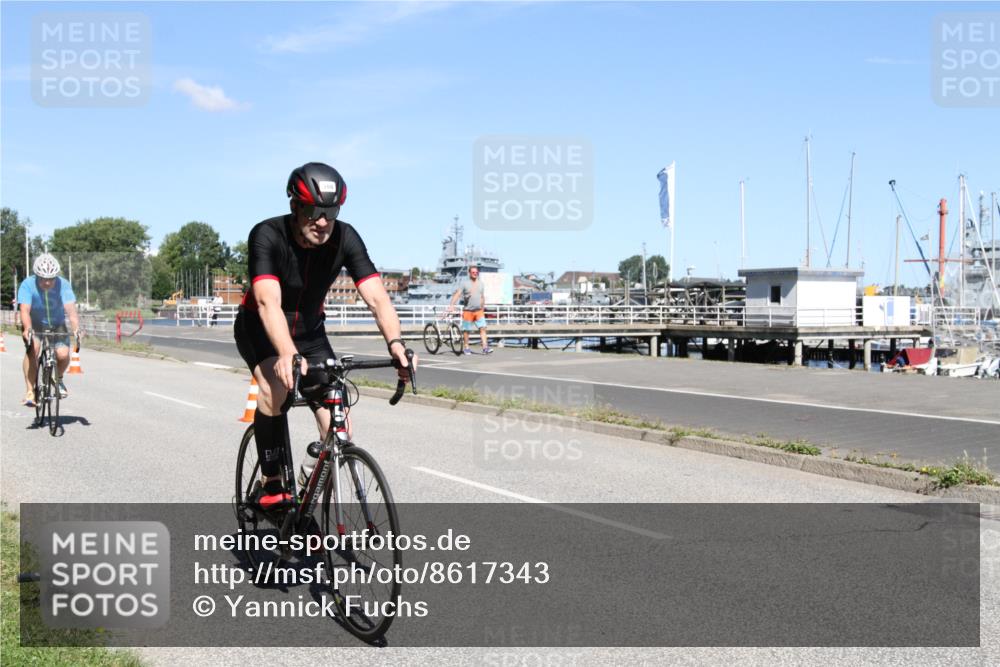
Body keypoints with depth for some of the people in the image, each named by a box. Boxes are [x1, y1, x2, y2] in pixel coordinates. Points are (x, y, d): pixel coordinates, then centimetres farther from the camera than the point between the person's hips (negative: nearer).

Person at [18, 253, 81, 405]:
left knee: (63, 354, -21)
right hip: (34, 325, -1)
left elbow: (71, 309, -31)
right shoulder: (27, 285, -21)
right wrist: (27, 328, -50)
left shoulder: (63, 284, -20)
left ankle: (58, 378, 14)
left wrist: (76, 328, -48)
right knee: (33, 347, -30)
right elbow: (25, 310, -32)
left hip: (57, 325, 1)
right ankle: (30, 391, -21)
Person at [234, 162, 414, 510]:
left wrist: (395, 343, -46)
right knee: (276, 386, -34)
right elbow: (269, 303, -42)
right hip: (260, 329, -3)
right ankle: (271, 485, -15)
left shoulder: (345, 238, -20)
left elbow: (377, 296, -28)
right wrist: (288, 354, -58)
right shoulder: (267, 236, -29)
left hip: (310, 331, 3)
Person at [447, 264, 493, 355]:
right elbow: (457, 295, -11)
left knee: (483, 328, -8)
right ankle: (466, 347, 16)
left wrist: (482, 308, 24)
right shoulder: (464, 284, -4)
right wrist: (451, 305, -23)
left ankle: (485, 347, -13)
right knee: (466, 330, 4)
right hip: (468, 310, -4)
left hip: (479, 311, 4)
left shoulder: (480, 283, 13)